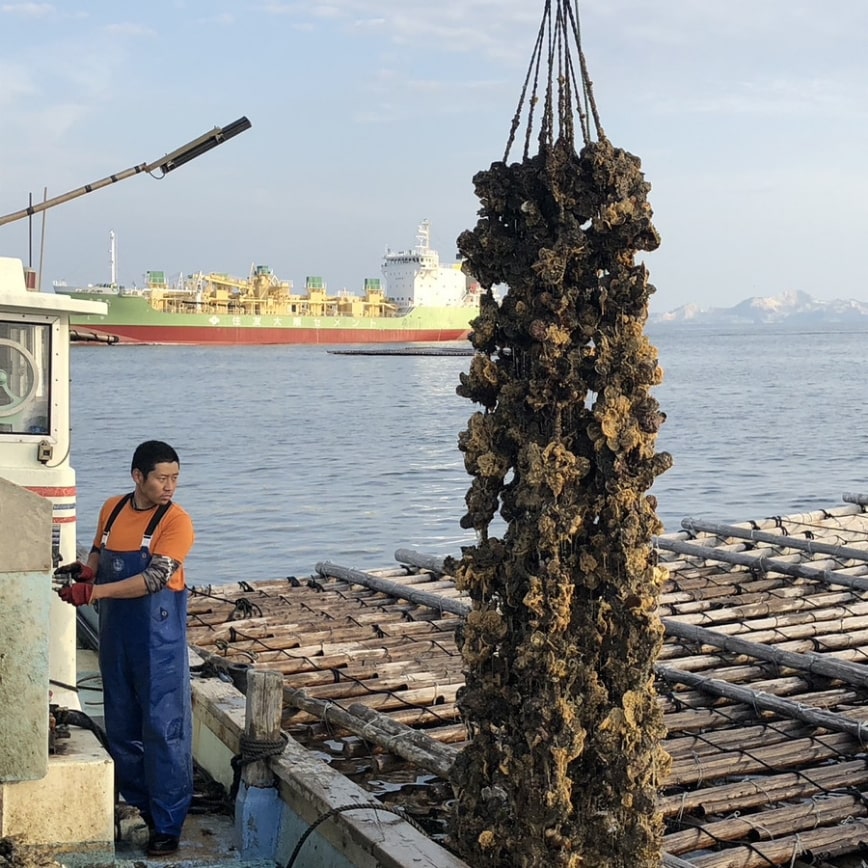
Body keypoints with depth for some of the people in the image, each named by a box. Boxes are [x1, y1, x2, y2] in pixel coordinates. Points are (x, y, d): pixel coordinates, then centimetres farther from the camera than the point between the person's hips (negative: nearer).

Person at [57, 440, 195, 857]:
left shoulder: (176, 522, -13)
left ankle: (167, 824, 3)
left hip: (158, 636, -6)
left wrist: (93, 591, -29)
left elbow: (155, 579, -23)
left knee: (163, 728, -3)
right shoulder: (112, 508, 5)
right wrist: (84, 569, -4)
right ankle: (138, 803, 30)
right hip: (115, 632, 6)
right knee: (121, 725, 14)